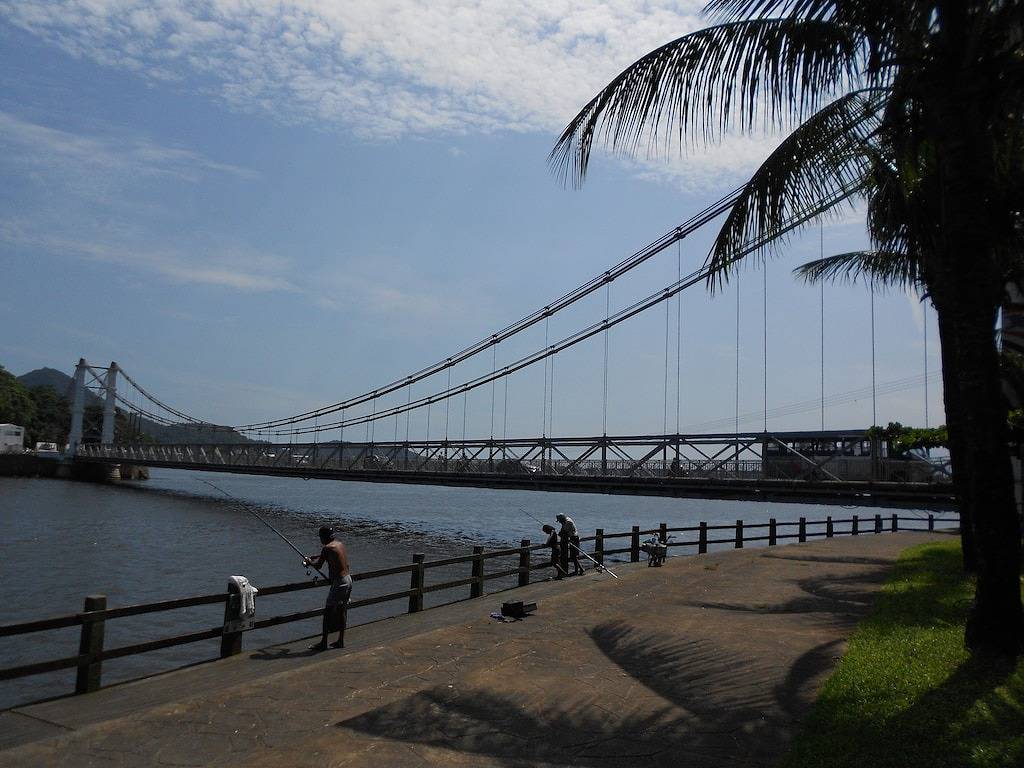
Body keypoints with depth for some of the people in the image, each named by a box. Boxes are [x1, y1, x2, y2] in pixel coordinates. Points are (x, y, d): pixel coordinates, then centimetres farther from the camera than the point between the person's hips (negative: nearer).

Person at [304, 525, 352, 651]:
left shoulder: (327, 548, -14)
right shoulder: (340, 544, 12)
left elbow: (318, 565, -7)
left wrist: (309, 562, 13)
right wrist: (313, 557, 32)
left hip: (339, 582, -9)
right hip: (348, 579, 9)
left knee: (328, 611, 0)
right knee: (342, 610, 16)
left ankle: (323, 643, 5)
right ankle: (340, 641, 24)